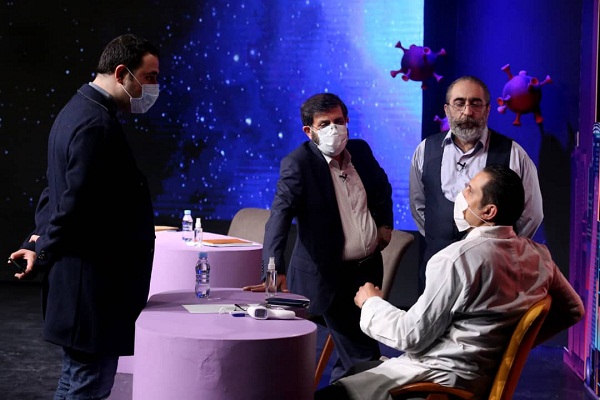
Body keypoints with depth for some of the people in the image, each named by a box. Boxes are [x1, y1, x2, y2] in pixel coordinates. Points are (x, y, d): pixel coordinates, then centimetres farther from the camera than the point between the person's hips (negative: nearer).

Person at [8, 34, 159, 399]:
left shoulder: (80, 111, 14)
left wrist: (42, 243, 9)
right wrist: (45, 255, -10)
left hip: (79, 277, 11)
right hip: (93, 282, -11)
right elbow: (77, 205, -22)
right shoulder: (97, 125, -20)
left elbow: (59, 192, 17)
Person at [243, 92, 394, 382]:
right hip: (330, 276, -6)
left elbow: (382, 187, 22)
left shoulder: (360, 150, 1)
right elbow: (279, 217, -29)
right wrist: (276, 272, -41)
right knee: (361, 357, -5)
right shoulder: (297, 164, -18)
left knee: (358, 345, 19)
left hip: (369, 268, 6)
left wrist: (385, 224, 8)